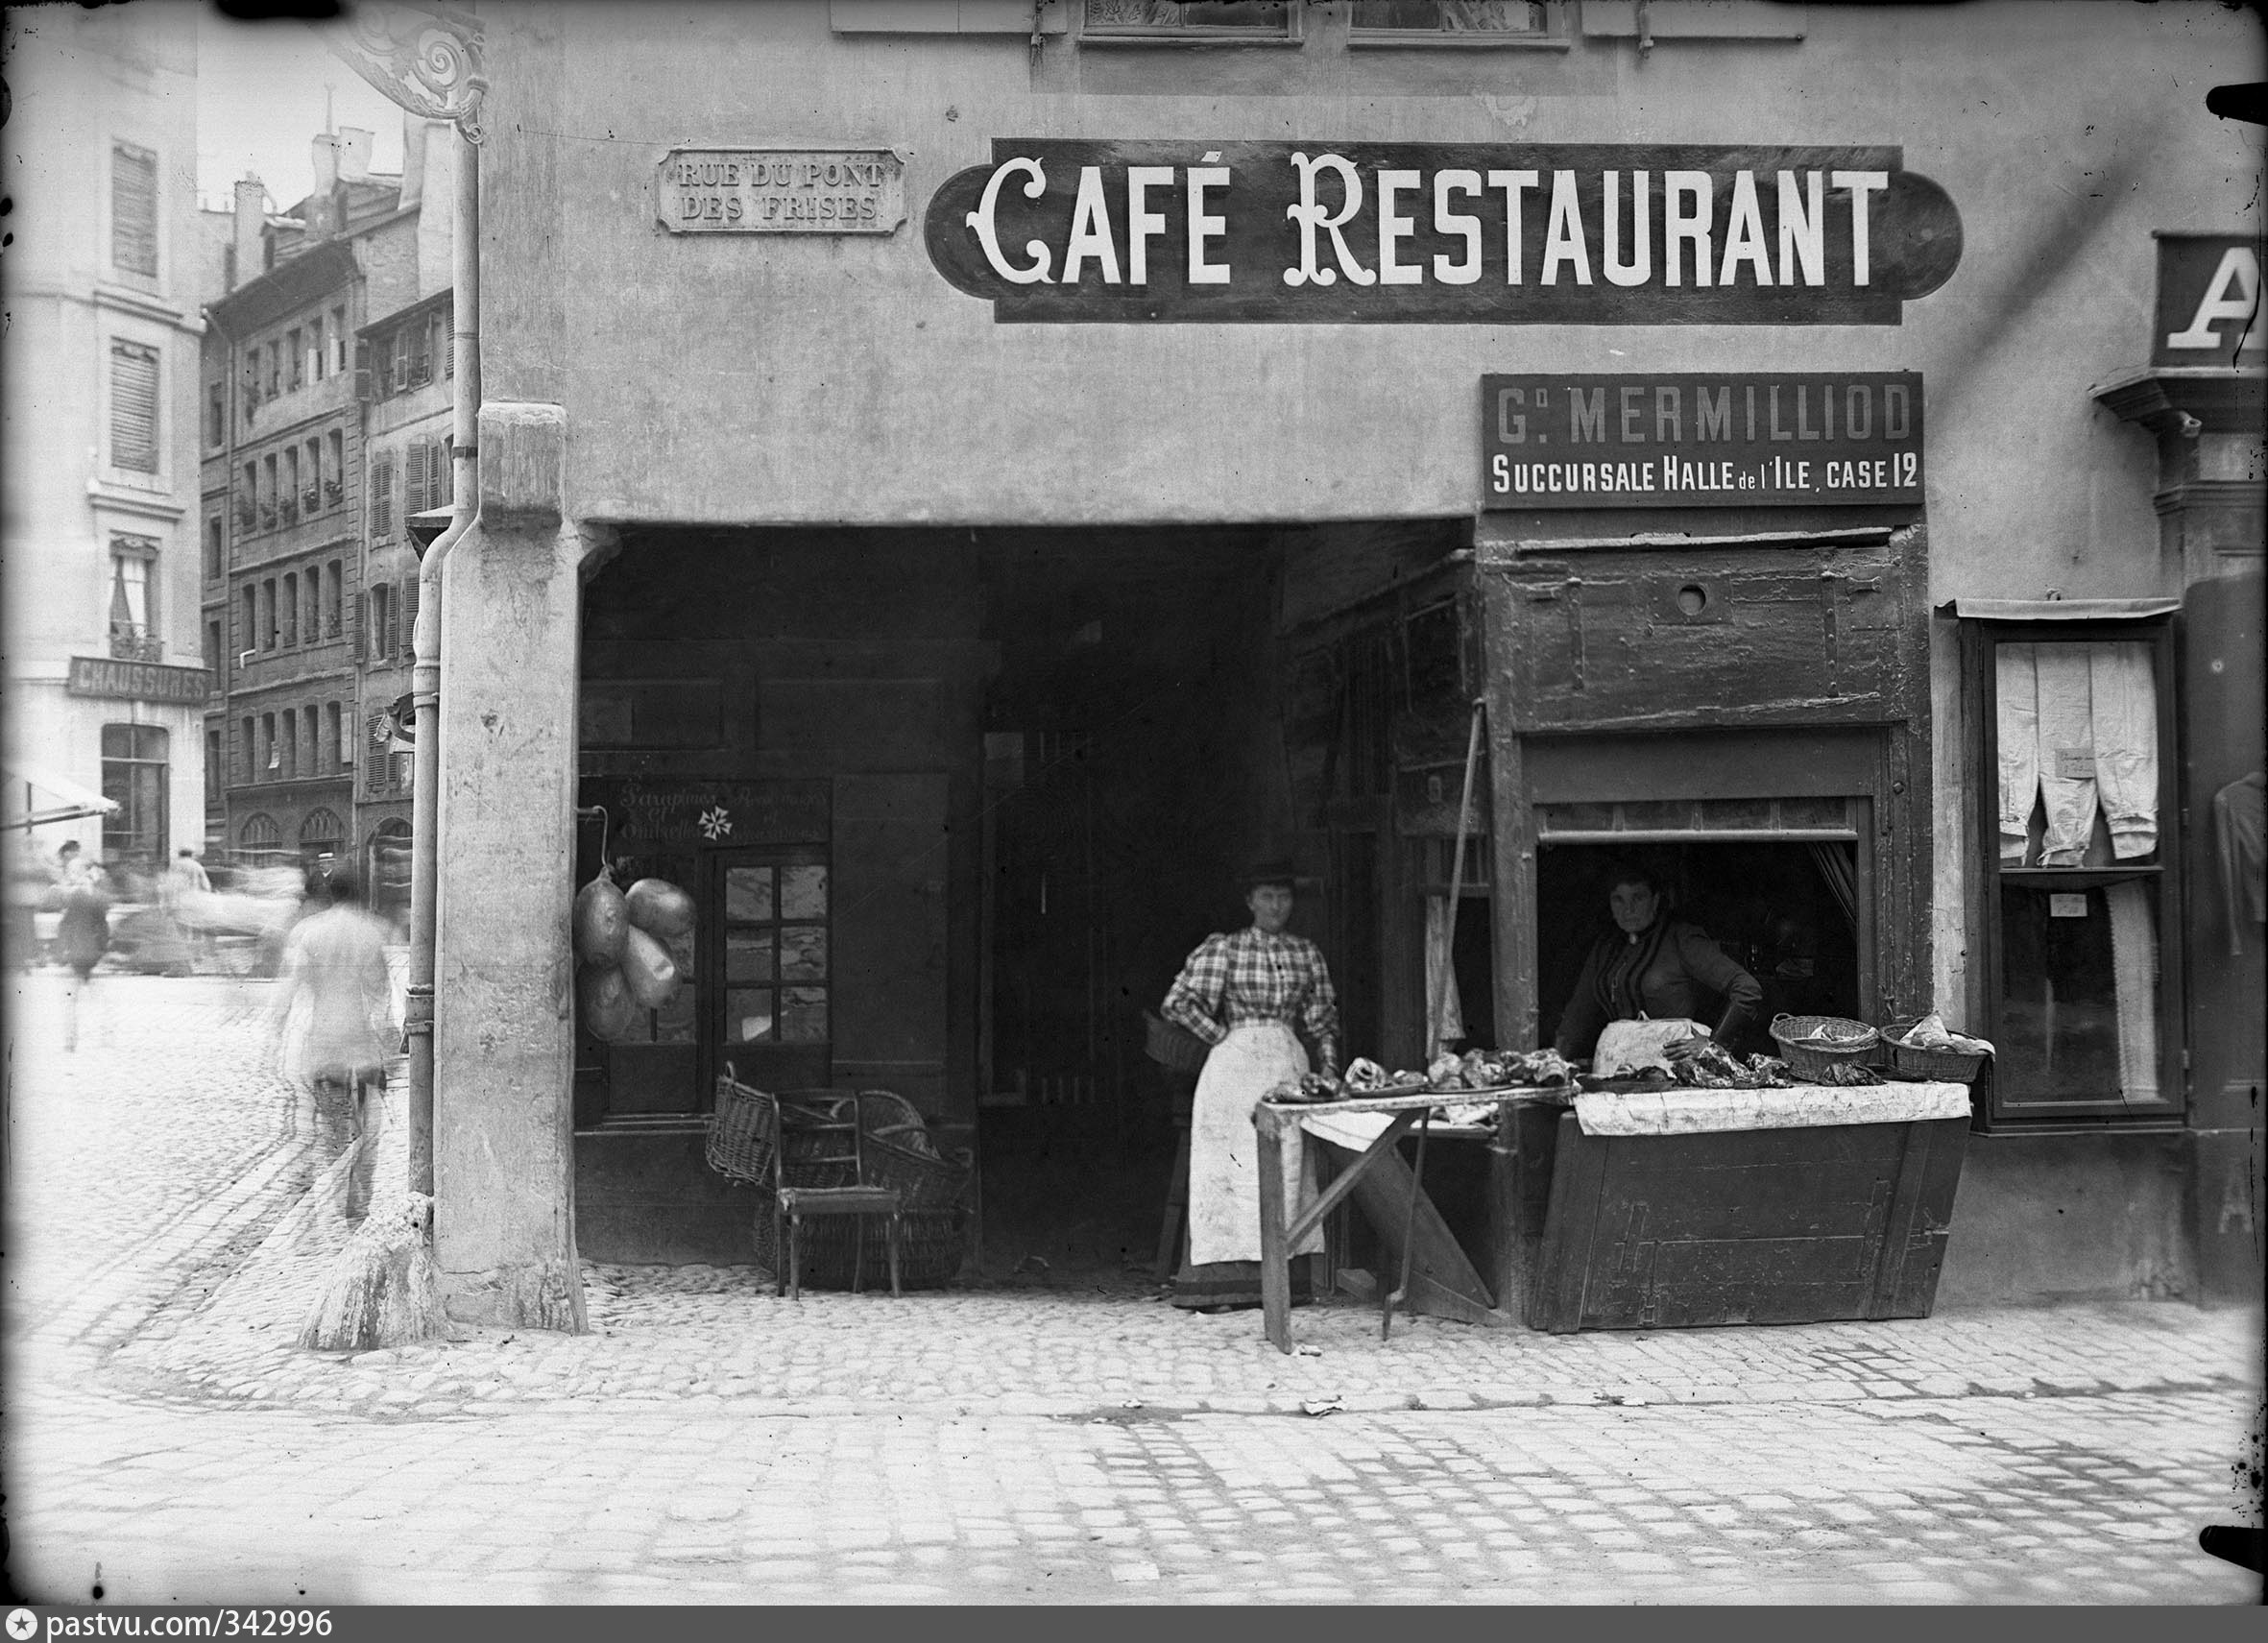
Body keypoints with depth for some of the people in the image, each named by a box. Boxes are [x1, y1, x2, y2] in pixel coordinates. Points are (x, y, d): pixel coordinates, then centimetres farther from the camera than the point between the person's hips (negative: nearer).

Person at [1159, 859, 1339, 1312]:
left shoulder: (1307, 954, 12)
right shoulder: (1222, 949, -1)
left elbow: (1323, 1018, 17)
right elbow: (1177, 1003, -5)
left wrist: (1329, 1066, 5)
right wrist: (1221, 1035, -4)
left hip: (1289, 1066, 4)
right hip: (1235, 1066, -4)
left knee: (1286, 1170, 0)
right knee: (1234, 1168, -6)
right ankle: (1223, 1283, -7)